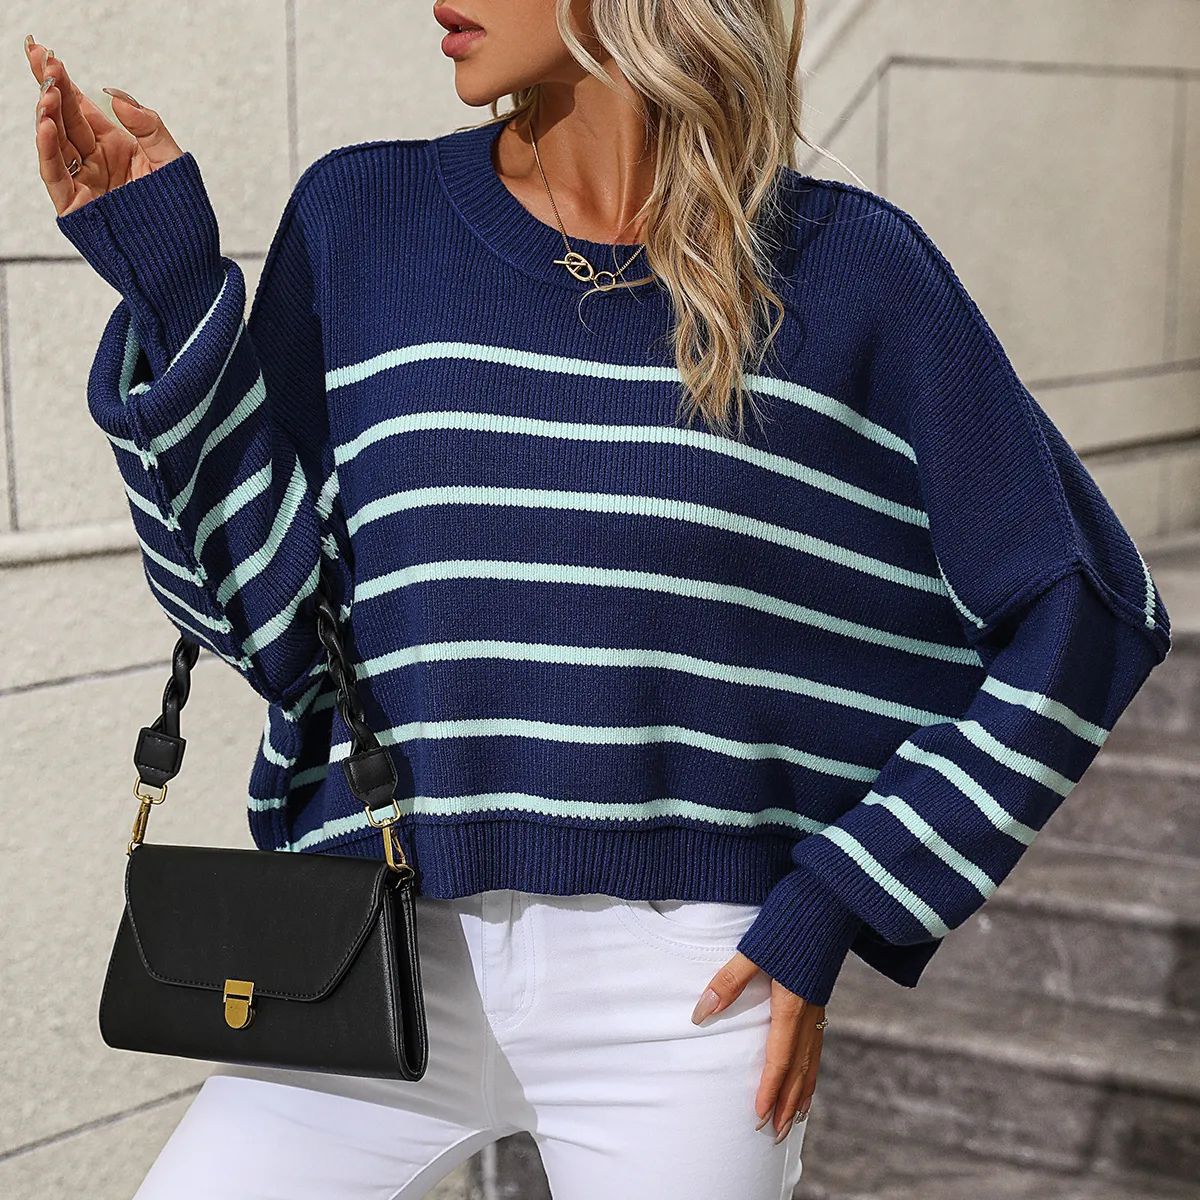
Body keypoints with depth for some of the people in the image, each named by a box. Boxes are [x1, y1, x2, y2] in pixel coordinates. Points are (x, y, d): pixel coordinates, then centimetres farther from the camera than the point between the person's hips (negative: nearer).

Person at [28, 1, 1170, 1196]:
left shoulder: (848, 269, -4)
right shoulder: (360, 217, 2)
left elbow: (1076, 610, 1)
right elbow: (267, 612, -1)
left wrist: (835, 904, -4)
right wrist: (163, 272, -8)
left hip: (688, 994, -1)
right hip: (395, 959, 2)